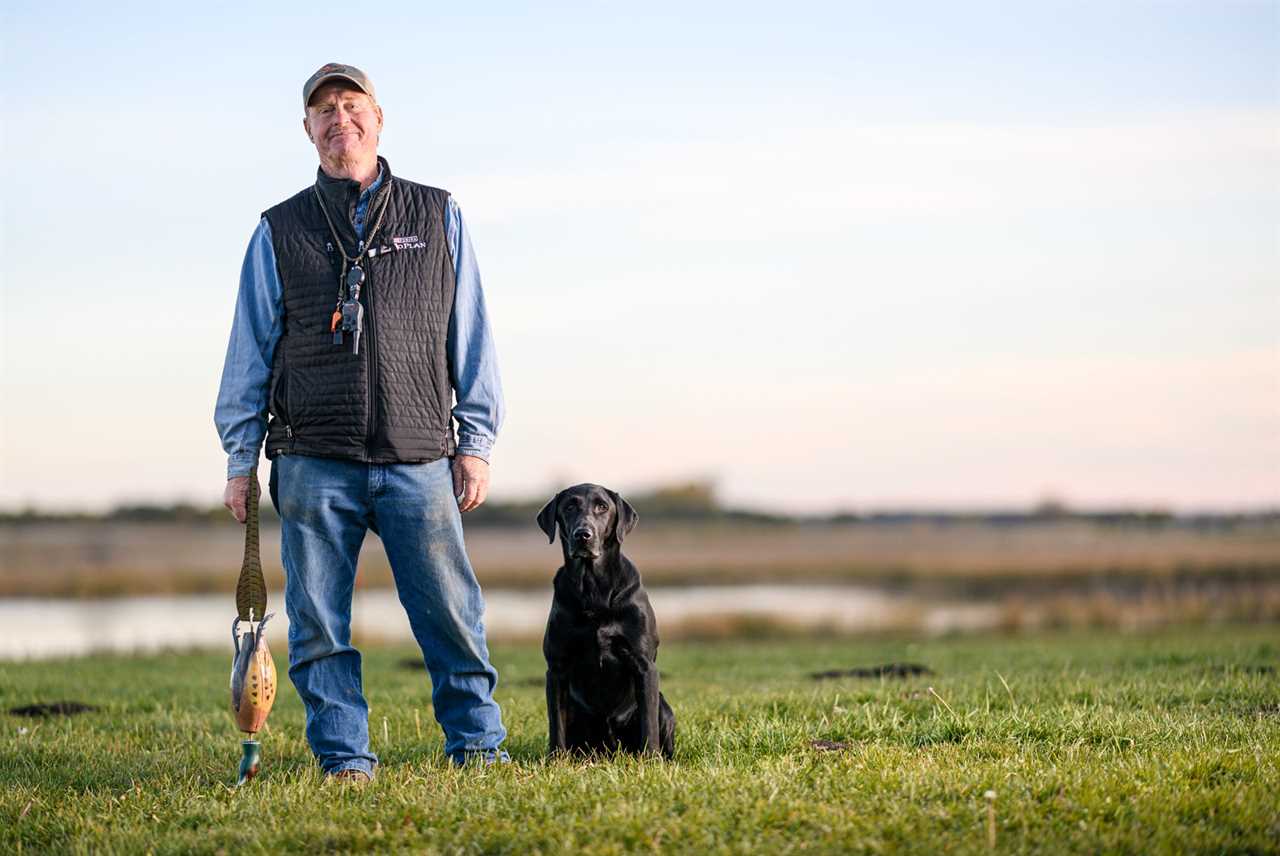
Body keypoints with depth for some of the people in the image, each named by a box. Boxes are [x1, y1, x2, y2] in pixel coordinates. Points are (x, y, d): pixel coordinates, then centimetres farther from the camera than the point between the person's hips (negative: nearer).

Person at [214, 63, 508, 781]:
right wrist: (241, 461, 7)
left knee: (451, 613, -4)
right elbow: (250, 352, 13)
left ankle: (479, 745, 7)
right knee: (321, 627, 0)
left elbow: (471, 339, 11)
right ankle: (345, 759, 9)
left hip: (419, 460, 0)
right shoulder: (280, 232, 12)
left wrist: (476, 444, 5)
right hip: (314, 465, 1)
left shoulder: (439, 218, 13)